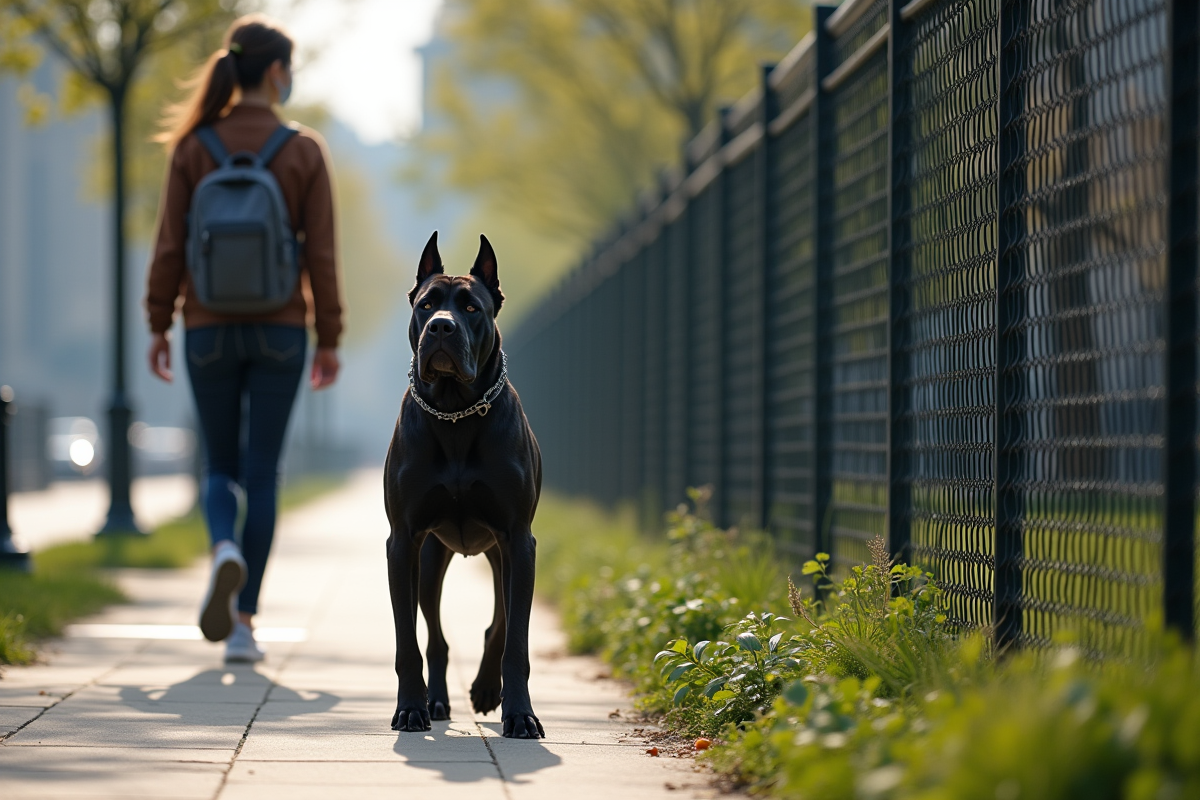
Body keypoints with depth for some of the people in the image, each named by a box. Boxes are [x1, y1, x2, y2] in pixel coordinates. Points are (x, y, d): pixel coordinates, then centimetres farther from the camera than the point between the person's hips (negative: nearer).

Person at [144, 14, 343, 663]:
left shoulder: (193, 147, -3)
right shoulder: (304, 152, -6)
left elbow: (170, 248, -3)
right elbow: (321, 255, -5)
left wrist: (158, 327, 6)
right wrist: (329, 340, 3)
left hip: (209, 330, 1)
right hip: (279, 332, -1)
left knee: (221, 465, 15)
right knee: (261, 473, 6)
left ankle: (225, 550, -18)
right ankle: (243, 622, 1)